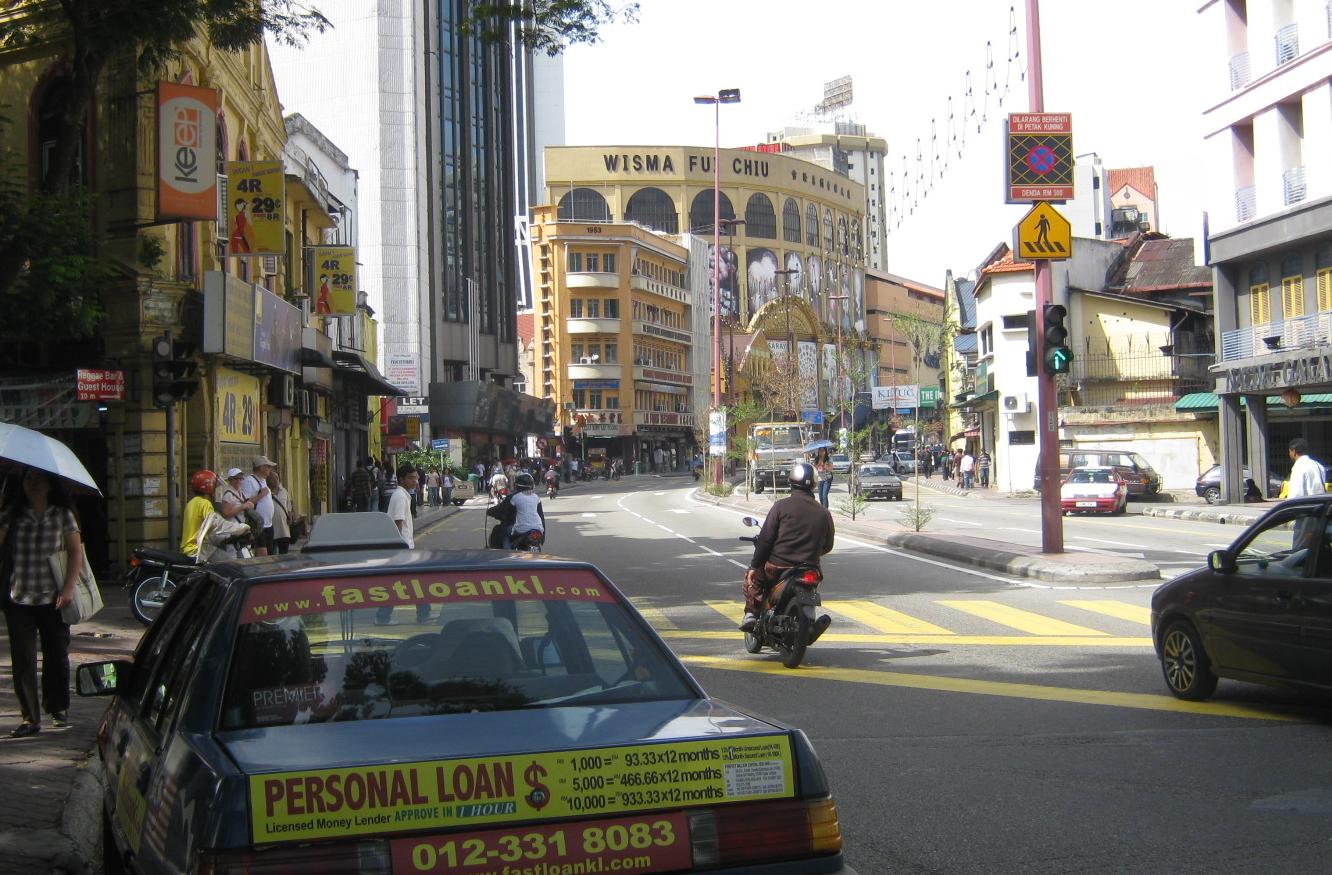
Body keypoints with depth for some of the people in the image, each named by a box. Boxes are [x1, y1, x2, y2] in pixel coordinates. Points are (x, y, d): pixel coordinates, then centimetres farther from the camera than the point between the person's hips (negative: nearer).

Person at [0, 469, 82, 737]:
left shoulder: (62, 515, 3)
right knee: (23, 659, -2)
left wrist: (68, 588, -6)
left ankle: (58, 708, 29)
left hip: (52, 598, 0)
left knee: (56, 655, 9)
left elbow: (76, 553, 2)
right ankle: (30, 717, 4)